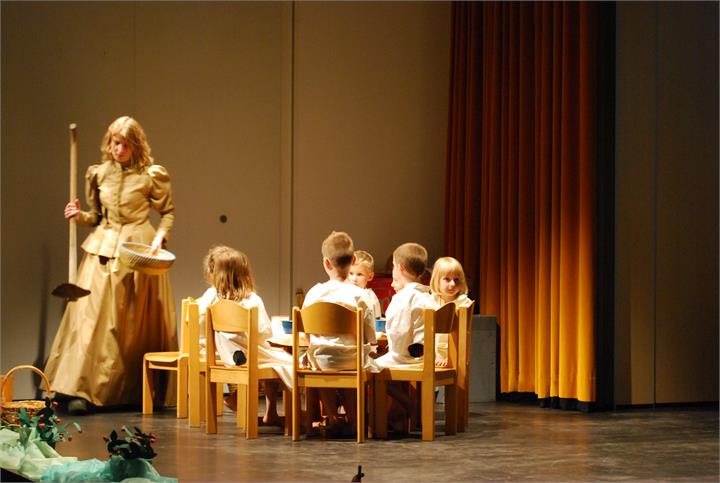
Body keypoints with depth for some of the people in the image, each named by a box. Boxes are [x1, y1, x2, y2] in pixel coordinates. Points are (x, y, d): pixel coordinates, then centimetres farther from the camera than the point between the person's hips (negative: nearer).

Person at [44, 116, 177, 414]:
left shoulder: (152, 176, -3)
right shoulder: (98, 174, 8)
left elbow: (168, 212, 5)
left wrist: (160, 236, -11)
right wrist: (79, 216, -3)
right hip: (103, 249, 3)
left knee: (138, 322, 2)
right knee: (92, 316, -7)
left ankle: (137, 391, 11)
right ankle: (80, 390, -10)